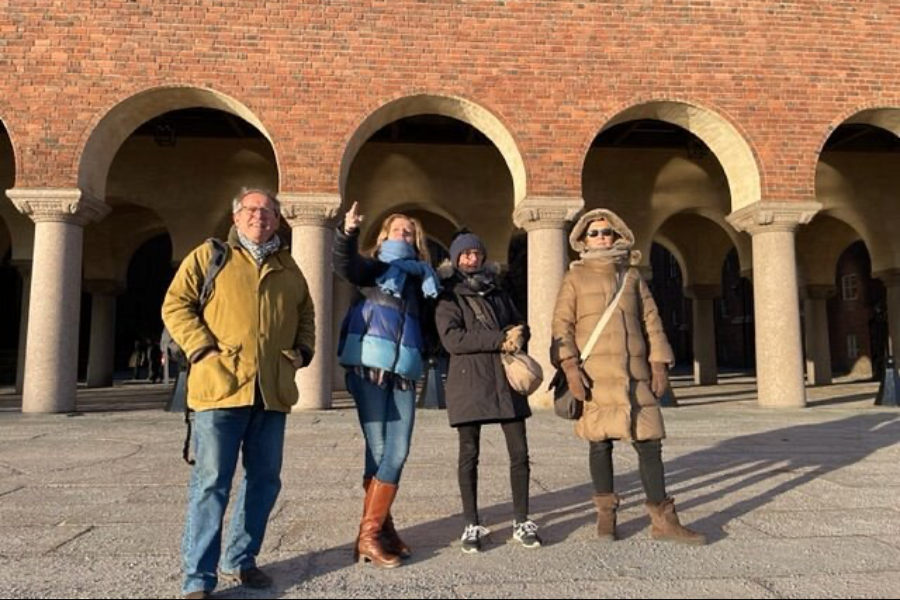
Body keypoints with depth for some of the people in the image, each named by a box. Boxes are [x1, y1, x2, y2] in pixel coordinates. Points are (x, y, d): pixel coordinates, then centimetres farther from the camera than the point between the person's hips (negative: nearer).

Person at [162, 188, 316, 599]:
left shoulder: (288, 268, 17)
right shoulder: (209, 256, 5)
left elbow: (306, 314, 26)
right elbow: (176, 305, 0)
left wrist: (302, 351, 10)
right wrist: (202, 349, -11)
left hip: (272, 391, 5)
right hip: (220, 385, -5)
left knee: (264, 479, 10)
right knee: (211, 483, -3)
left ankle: (240, 560, 26)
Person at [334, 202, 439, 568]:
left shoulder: (422, 279, 22)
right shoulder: (375, 268, 9)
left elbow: (427, 327, 25)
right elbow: (346, 266, -14)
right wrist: (347, 235, -31)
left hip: (403, 373, 4)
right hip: (369, 366, -4)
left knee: (397, 453, -1)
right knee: (379, 450, -4)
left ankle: (378, 530, 12)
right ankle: (371, 534, 7)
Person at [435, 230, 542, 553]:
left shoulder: (498, 294, 17)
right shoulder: (448, 299, 1)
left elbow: (521, 326, 18)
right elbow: (453, 339, -14)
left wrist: (516, 335, -7)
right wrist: (500, 339, -17)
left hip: (505, 380, 4)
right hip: (468, 381, -4)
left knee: (519, 452, 3)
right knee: (469, 455, 4)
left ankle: (522, 522, 15)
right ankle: (472, 525, 15)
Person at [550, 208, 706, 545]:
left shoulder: (632, 276, 15)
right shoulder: (576, 278, 7)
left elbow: (651, 321, 13)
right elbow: (562, 324, -1)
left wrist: (659, 364, 4)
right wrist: (570, 366, -13)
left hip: (636, 372, 3)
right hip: (594, 372, -2)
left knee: (649, 440, 1)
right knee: (600, 442, 3)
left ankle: (663, 520, 12)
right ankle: (606, 515, 20)